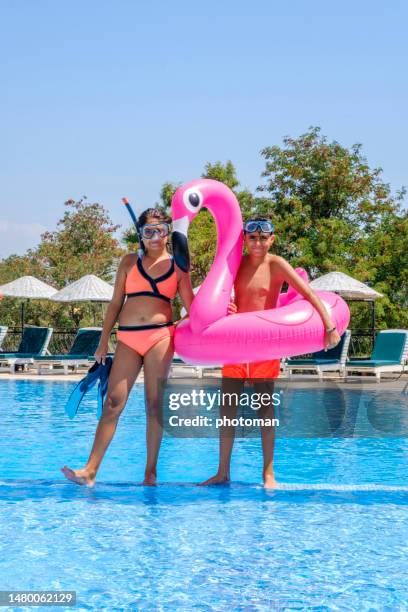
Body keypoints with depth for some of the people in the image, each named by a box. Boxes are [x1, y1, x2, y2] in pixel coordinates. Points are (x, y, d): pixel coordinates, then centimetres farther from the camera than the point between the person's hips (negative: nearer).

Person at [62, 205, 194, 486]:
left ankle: (151, 472, 7)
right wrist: (103, 342, 10)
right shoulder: (130, 262, 12)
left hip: (161, 336, -1)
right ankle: (90, 471, -9)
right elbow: (116, 303, 12)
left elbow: (192, 307, 8)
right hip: (128, 338, 1)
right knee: (113, 402, -6)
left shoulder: (178, 267, 9)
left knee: (155, 404, 0)